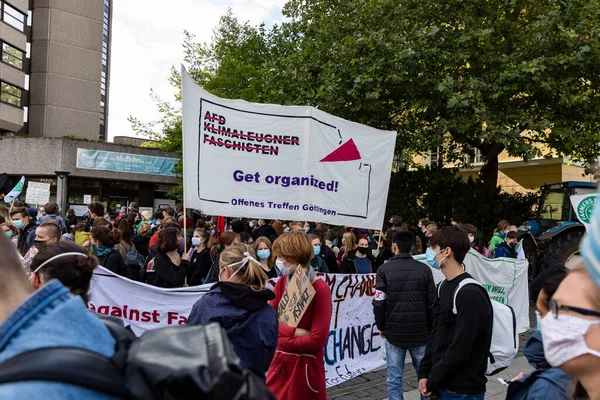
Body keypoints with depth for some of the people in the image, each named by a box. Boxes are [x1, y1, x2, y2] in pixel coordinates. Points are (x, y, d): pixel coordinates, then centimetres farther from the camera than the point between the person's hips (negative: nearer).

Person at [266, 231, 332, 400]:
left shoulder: (320, 289, -17)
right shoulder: (282, 282, 1)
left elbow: (318, 339, -20)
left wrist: (280, 341, -12)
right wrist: (294, 332, -19)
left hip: (305, 365, -5)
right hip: (279, 362, 6)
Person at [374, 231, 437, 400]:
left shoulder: (384, 270, -4)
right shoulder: (424, 269, 0)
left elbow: (379, 303, -5)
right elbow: (432, 303, 3)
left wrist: (381, 326, 9)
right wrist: (431, 328, 14)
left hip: (394, 331, -1)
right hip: (420, 332, 1)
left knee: (394, 379, 5)